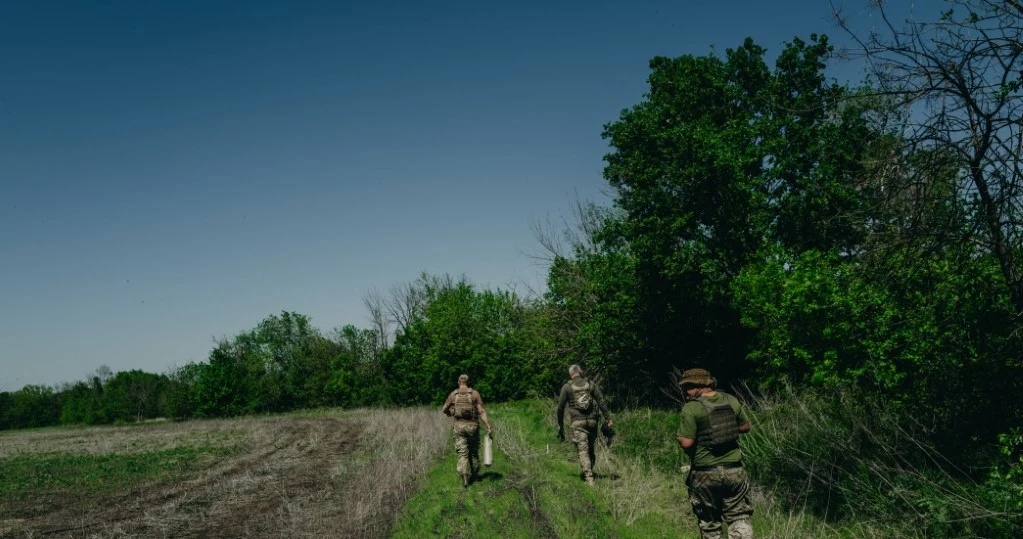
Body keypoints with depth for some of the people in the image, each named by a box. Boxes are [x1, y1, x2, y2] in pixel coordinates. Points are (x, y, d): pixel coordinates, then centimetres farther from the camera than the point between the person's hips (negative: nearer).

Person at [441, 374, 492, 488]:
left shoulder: (453, 395, 1)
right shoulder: (475, 393, -3)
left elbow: (444, 409, 11)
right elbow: (481, 411, -9)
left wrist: (451, 413, 32)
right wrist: (488, 427, -10)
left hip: (459, 427, 0)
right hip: (472, 426, 0)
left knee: (462, 453, 1)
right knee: (474, 452, 17)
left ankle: (464, 478, -13)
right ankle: (474, 475, 29)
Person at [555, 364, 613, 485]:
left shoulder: (567, 387, 2)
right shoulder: (591, 385, 7)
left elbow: (560, 407, 4)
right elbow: (601, 402, 2)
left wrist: (560, 425, 14)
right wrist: (608, 418, 3)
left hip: (577, 422, -3)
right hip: (592, 421, 3)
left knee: (583, 450, -5)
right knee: (590, 449, 17)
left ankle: (589, 478, -14)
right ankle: (589, 473, 26)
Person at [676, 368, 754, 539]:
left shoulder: (691, 408, -15)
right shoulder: (731, 401, 1)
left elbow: (686, 442, -18)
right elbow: (745, 427, 13)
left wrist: (680, 438, 2)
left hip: (706, 475, -3)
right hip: (734, 470, 3)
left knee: (708, 522, 13)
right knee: (740, 517, 11)